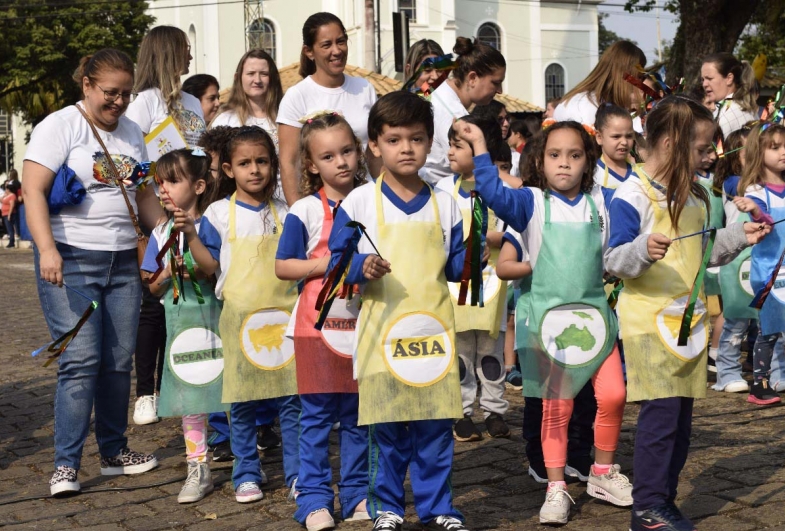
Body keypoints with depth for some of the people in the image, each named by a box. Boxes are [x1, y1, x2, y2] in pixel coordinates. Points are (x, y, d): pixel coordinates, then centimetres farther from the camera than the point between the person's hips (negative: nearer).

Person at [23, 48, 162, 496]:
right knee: (81, 360, -11)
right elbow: (34, 191, -12)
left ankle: (114, 451, 22)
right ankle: (66, 466, -4)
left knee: (119, 360, 8)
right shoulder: (60, 126, -4)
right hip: (72, 259, -6)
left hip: (123, 260, 6)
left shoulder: (131, 133, 15)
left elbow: (145, 195, 21)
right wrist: (47, 249, -23)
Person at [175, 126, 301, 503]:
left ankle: (297, 472, 13)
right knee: (242, 403, 4)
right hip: (239, 315, -1)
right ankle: (247, 475, 18)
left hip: (284, 313, 2)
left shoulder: (283, 214, 9)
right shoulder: (219, 213, 1)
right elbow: (212, 266, -2)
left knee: (292, 398, 1)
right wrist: (190, 235, -13)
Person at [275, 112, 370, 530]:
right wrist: (330, 263, -15)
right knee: (317, 415, 2)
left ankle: (356, 493, 20)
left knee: (358, 415, 10)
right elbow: (282, 267, -5)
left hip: (361, 323, 3)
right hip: (319, 323, -3)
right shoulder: (305, 211, -4)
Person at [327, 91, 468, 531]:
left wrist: (473, 254, -9)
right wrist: (361, 267, -20)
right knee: (386, 429, 4)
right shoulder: (359, 202, -1)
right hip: (383, 331, -2)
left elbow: (455, 266, 11)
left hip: (433, 329, 2)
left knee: (437, 425, 6)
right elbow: (336, 261, -1)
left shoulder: (444, 204, 8)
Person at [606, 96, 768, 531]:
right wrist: (643, 250, -33)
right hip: (649, 319, -8)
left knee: (682, 414, 8)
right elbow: (614, 259, -15)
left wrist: (739, 236, 13)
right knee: (661, 411, -10)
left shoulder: (694, 197, 15)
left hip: (689, 318, 8)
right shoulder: (632, 196, -11)